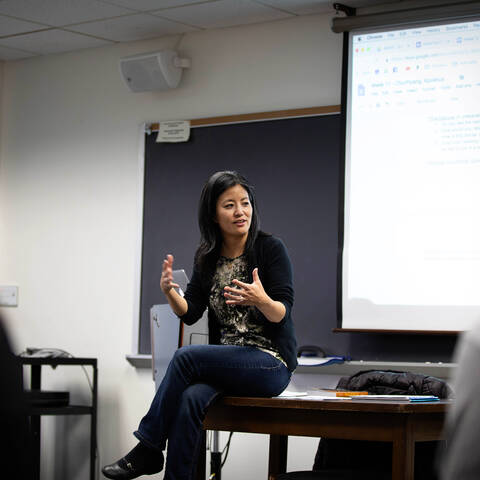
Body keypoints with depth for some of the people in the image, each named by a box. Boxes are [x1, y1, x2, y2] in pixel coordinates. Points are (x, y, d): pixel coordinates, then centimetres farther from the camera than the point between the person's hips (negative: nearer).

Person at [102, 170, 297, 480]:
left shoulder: (271, 248, -6)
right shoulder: (207, 257, 9)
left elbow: (283, 314, -11)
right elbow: (190, 313, 5)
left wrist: (261, 300, -33)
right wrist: (170, 292, -15)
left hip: (271, 363, -4)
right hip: (227, 360, 4)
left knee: (186, 356, -25)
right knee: (190, 399, -29)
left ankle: (149, 449, -13)